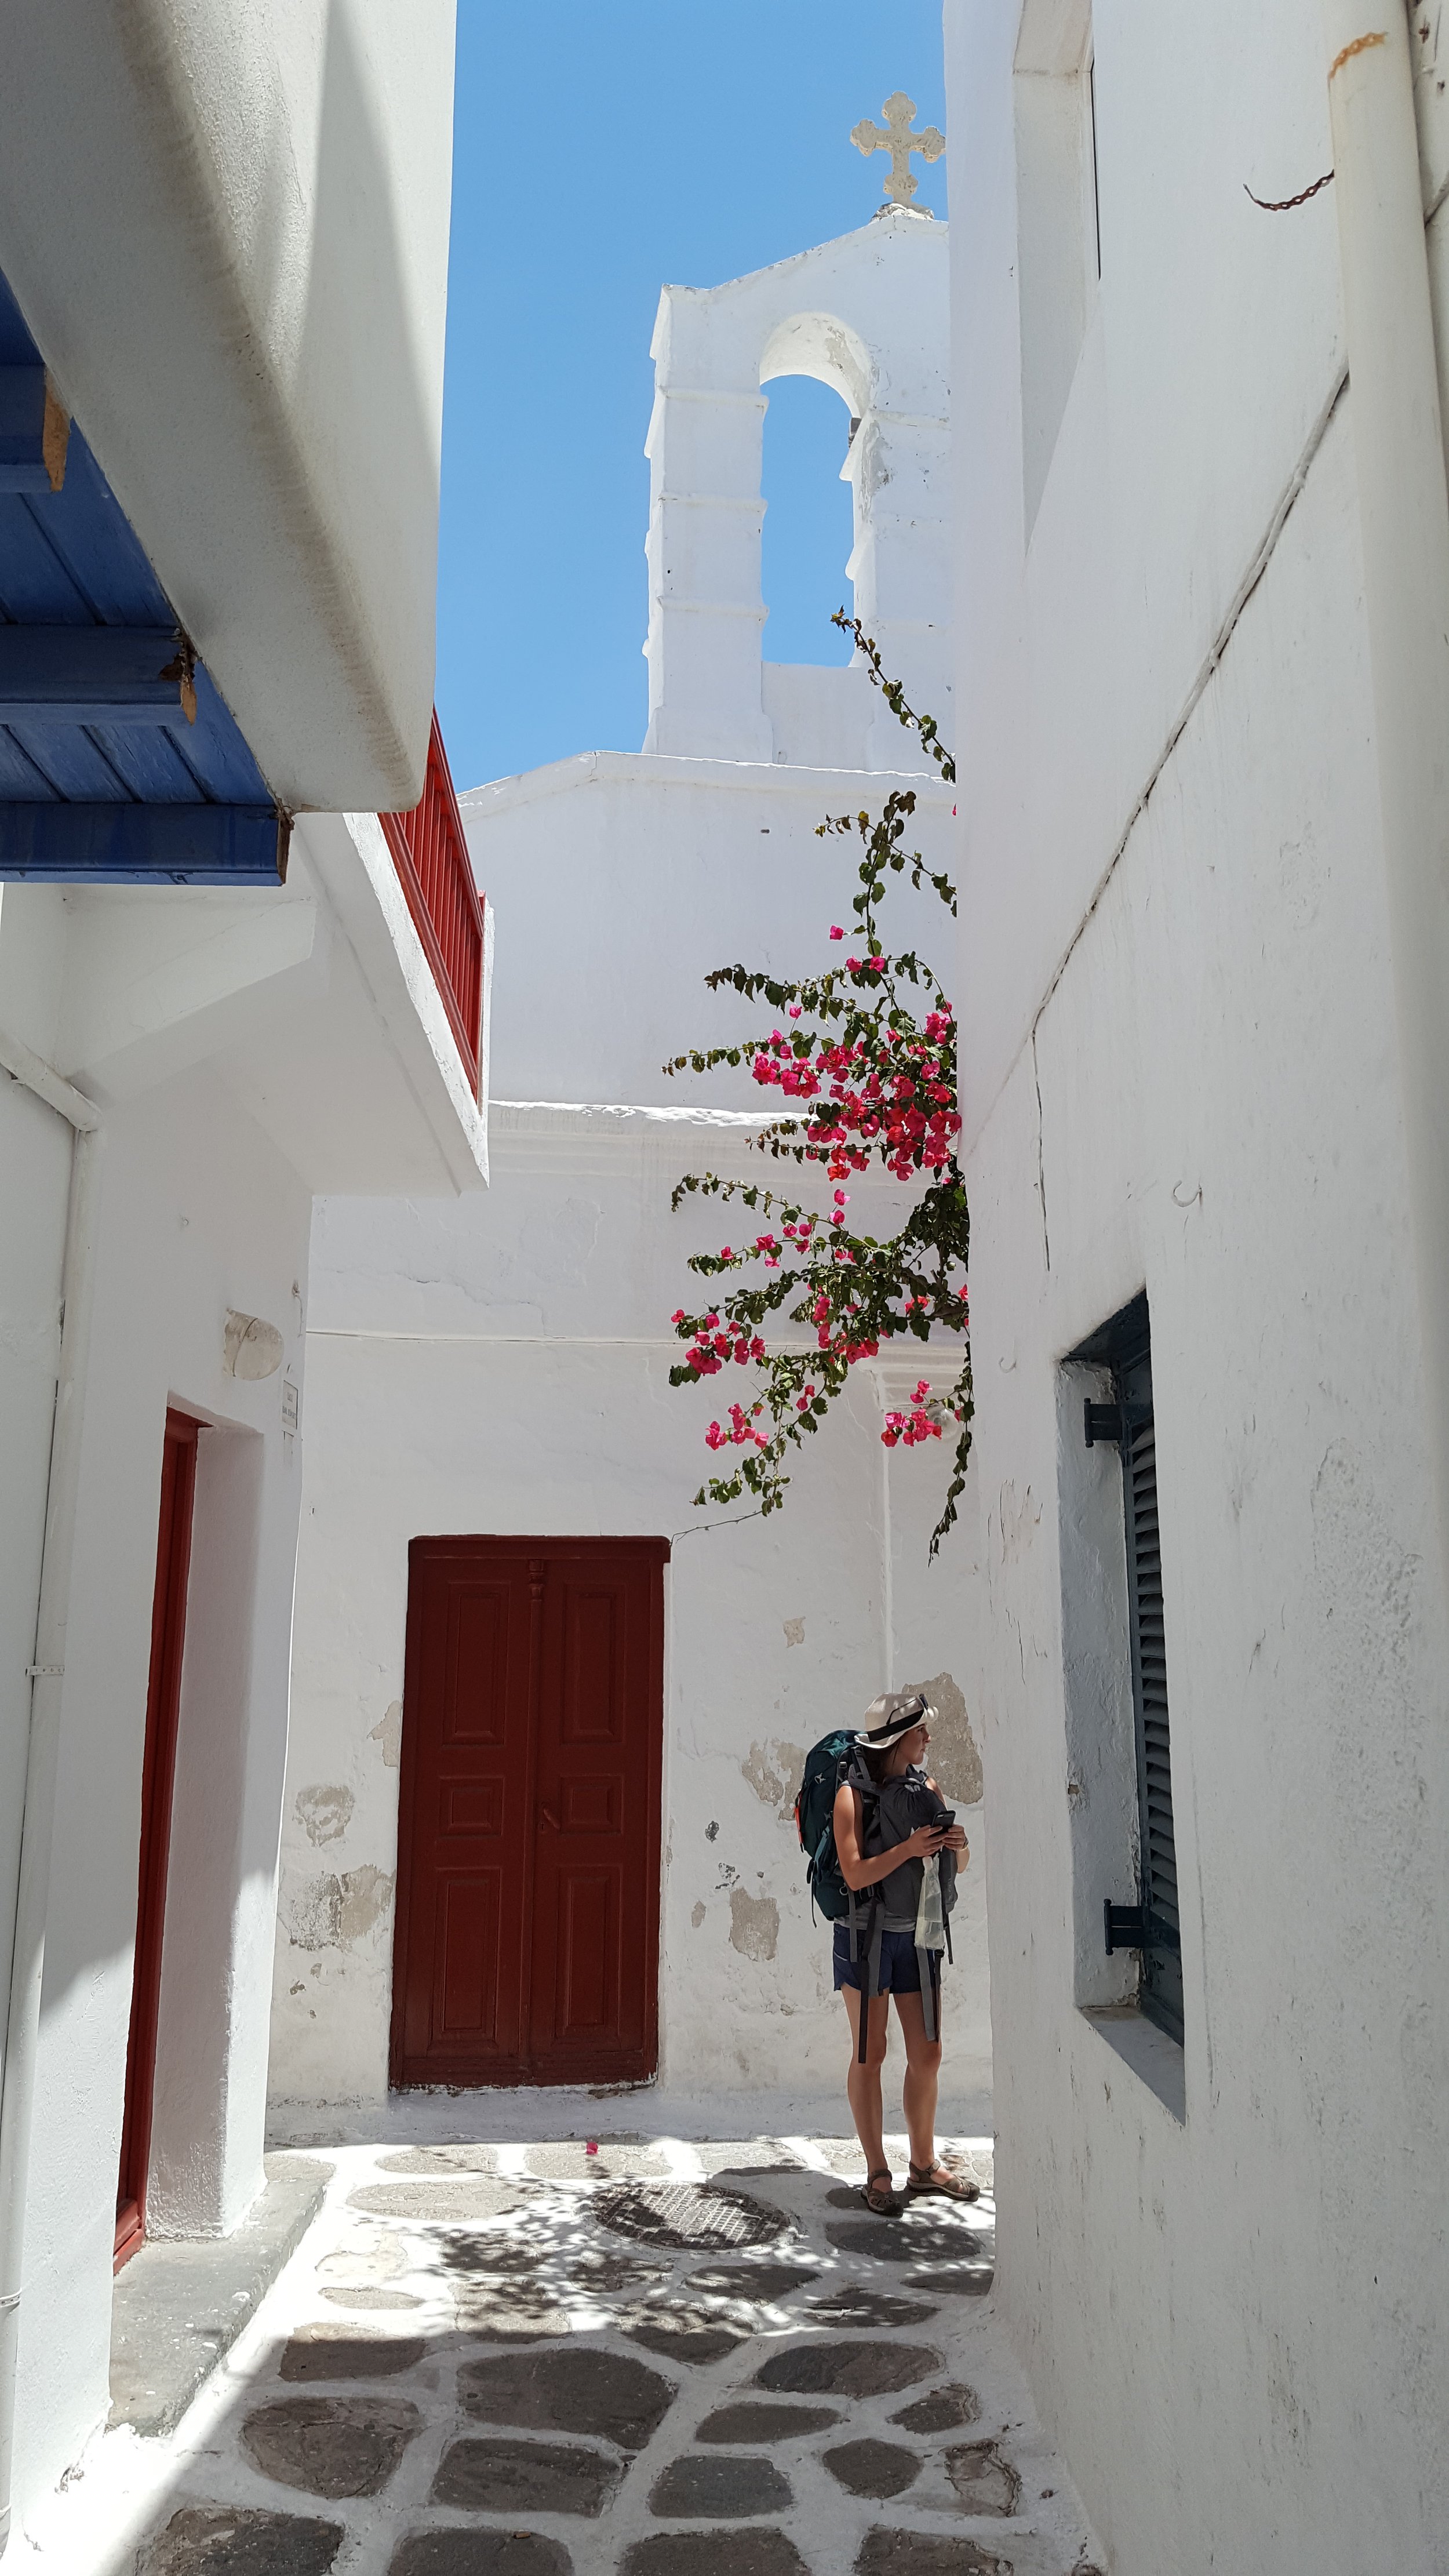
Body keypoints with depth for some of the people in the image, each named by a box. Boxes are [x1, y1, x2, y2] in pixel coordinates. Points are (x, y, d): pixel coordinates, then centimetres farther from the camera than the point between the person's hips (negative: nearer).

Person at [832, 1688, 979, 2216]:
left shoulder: (927, 1788, 4)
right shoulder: (853, 1794, -12)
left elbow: (957, 1866, 10)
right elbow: (855, 1874, -17)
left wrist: (958, 1844, -12)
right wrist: (908, 1849, -27)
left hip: (918, 1935, 5)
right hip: (867, 1936, -5)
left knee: (927, 2053, 9)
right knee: (869, 2054, 3)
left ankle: (924, 2166, 24)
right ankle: (877, 2174, 13)